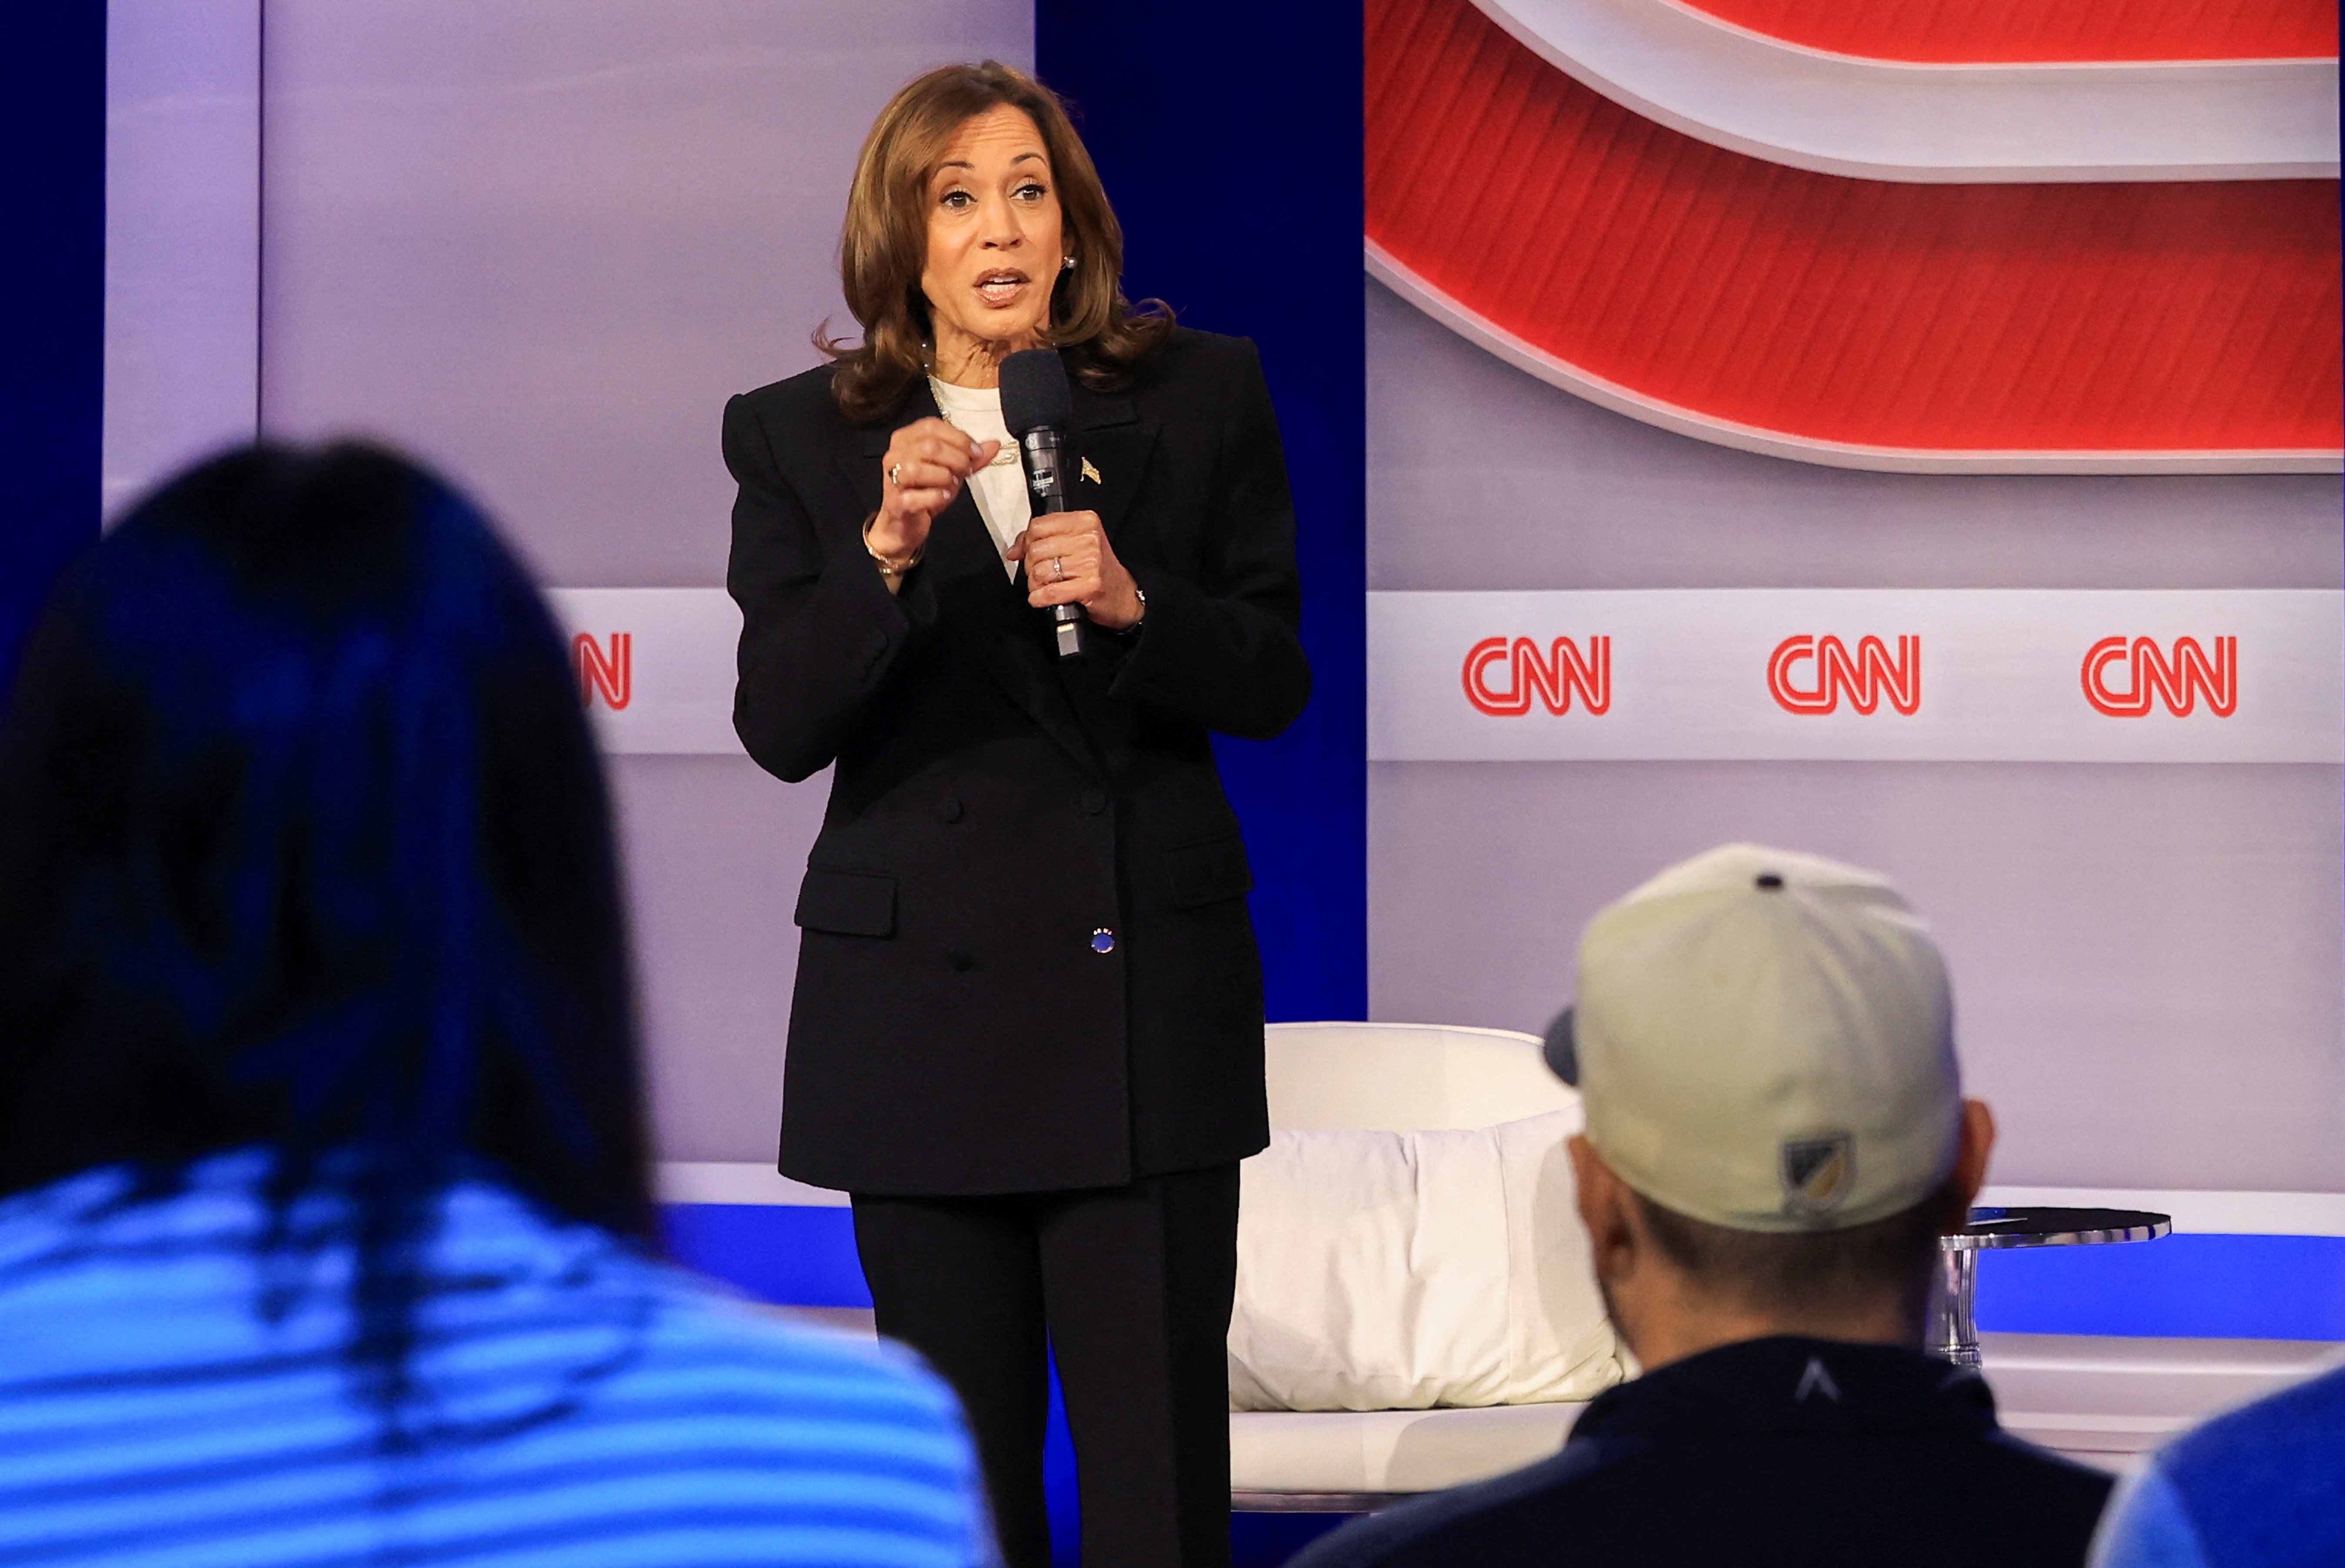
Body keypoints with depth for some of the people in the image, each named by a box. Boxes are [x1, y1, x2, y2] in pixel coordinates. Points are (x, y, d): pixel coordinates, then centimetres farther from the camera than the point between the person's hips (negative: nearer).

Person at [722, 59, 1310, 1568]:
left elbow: (1274, 686, 3)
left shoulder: (1202, 397, 4)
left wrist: (1133, 604, -16)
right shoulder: (798, 439, 3)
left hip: (1150, 997, 0)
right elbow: (780, 728, -5)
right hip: (921, 1014, 1)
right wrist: (886, 550, -20)